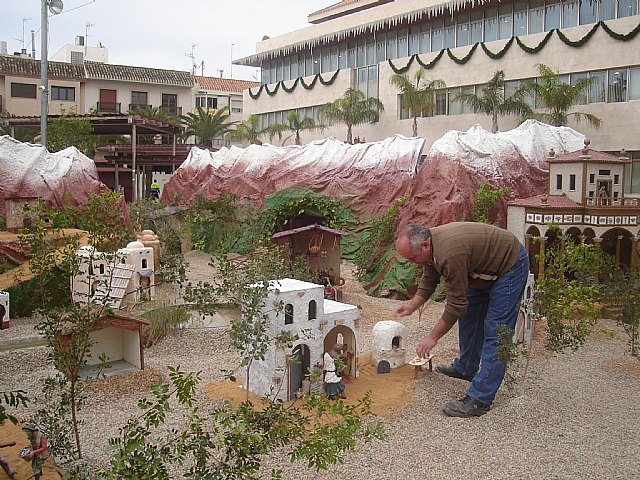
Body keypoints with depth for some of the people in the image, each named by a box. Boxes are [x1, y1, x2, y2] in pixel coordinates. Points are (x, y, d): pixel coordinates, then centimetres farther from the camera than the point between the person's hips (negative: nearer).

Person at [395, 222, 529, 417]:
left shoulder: (450, 254, -36)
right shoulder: (430, 244, -7)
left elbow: (456, 304, -26)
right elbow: (428, 281, 11)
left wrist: (433, 337, -18)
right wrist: (411, 306, 2)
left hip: (510, 265, -10)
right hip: (484, 266, 10)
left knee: (495, 332, -11)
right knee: (468, 316, 18)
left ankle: (479, 400, -11)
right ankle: (466, 368, 36)